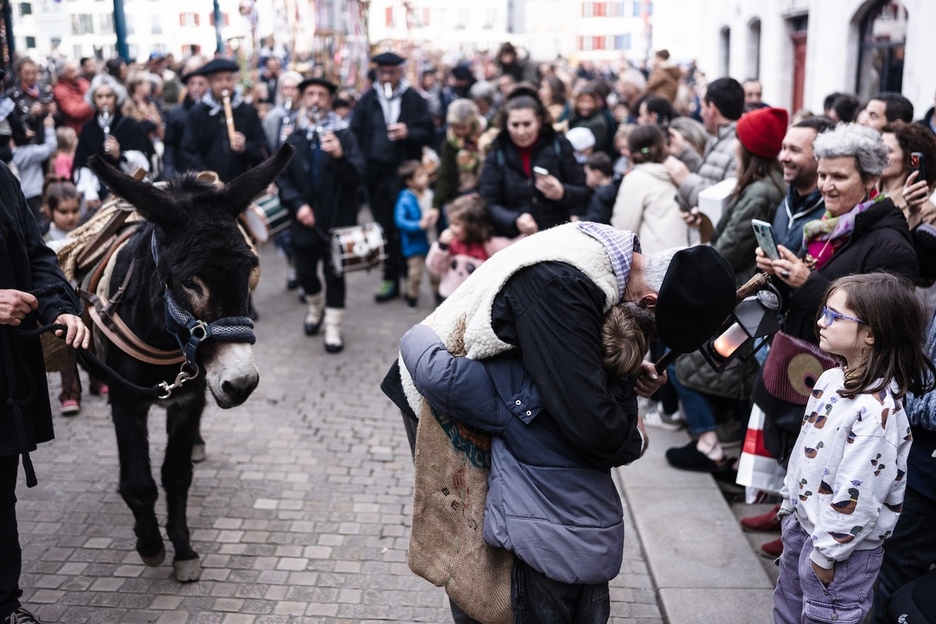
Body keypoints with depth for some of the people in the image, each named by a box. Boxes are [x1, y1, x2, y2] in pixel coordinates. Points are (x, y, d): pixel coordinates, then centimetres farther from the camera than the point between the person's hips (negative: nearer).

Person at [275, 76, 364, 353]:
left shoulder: (344, 135, -5)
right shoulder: (294, 139, 4)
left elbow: (357, 177, -14)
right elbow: (282, 178, 4)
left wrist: (340, 156, -32)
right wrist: (297, 204, -12)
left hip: (337, 218, -3)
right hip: (304, 219, 3)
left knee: (334, 274, 4)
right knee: (304, 272, 12)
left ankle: (333, 328, 16)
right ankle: (316, 307, 42)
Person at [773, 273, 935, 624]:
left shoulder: (878, 411, -29)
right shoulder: (831, 379, 0)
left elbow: (858, 493, -27)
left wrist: (826, 553, -19)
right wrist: (790, 503, 17)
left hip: (841, 543, -9)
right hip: (801, 522, 9)